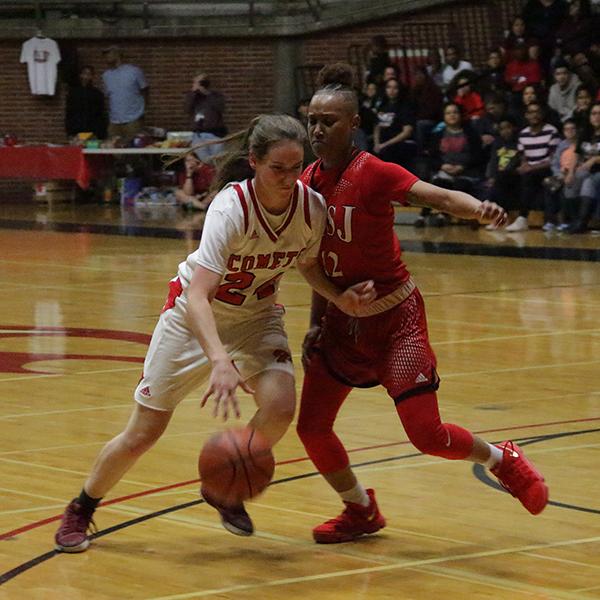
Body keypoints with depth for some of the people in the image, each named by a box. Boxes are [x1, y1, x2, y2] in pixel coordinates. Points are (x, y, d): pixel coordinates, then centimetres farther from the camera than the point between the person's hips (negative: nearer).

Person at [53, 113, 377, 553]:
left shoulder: (312, 207, -19)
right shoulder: (231, 209, -34)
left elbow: (308, 263, 4)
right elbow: (197, 295, -43)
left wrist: (340, 297, -16)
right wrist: (221, 362, -58)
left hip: (256, 316, 4)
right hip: (195, 316, -4)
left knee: (280, 407, -23)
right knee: (142, 434, 0)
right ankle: (81, 509, 28)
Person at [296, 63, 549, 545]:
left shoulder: (373, 173, -18)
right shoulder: (310, 181, 0)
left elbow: (440, 197, -32)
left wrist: (480, 210, -53)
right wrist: (316, 323, 11)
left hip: (394, 316, -6)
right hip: (342, 318, 6)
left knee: (426, 434, -10)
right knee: (312, 428, 3)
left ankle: (503, 460, 20)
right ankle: (362, 512, 27)